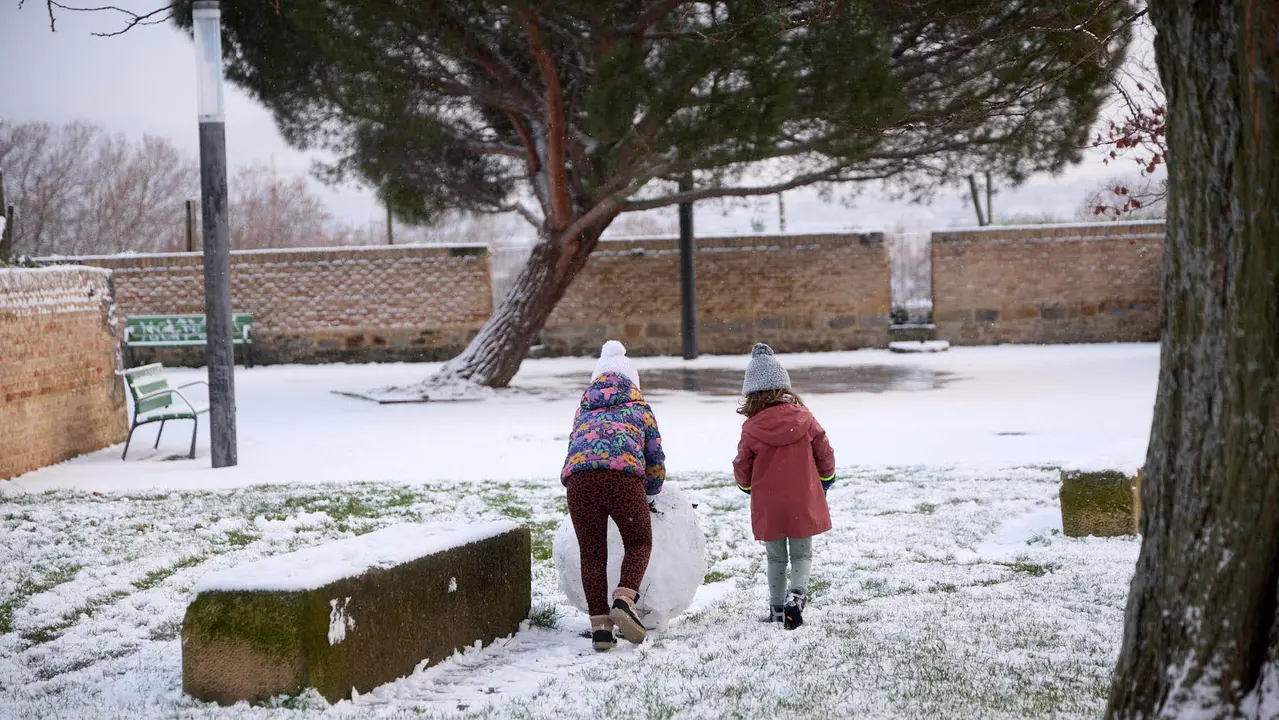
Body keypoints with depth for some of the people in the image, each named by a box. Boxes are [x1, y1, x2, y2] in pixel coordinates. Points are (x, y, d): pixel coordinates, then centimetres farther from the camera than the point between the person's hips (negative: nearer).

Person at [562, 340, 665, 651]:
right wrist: (649, 496, 45)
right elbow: (656, 463, 28)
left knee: (592, 552, 11)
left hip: (578, 474, 2)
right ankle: (624, 600, -10)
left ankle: (600, 625, 5)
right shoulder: (640, 410, 28)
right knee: (639, 543, 14)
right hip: (624, 473, -2)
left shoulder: (582, 412, 34)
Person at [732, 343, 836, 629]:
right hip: (804, 503, 0)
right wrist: (825, 482, 19)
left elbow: (742, 470, -1)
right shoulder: (804, 418, -7)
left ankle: (777, 608, 18)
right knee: (802, 555, 10)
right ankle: (797, 593, -15)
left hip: (768, 506, 0)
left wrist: (749, 487, 21)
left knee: (776, 558, 17)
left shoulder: (751, 428, -10)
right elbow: (825, 455, 1)